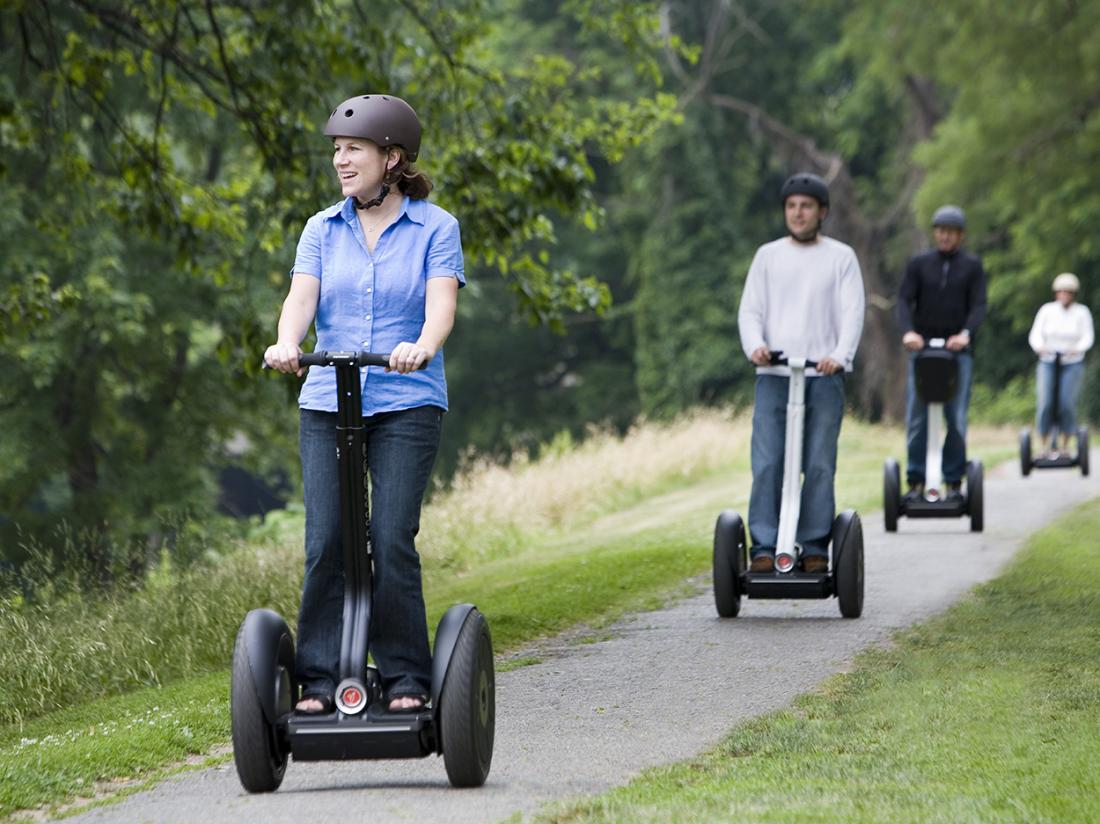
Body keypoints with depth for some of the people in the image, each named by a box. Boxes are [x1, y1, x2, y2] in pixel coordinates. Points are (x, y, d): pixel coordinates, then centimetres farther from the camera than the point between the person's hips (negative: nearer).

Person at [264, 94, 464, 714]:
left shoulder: (435, 228, 3)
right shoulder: (323, 229, 12)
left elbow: (442, 303, -11)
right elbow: (302, 296, -2)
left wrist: (421, 348, -33)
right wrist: (287, 344, -24)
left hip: (407, 406, -3)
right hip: (327, 403, 3)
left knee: (393, 540, -11)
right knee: (326, 542, -6)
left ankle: (408, 680, -1)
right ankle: (319, 680, -1)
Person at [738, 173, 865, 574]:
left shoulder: (841, 257, 9)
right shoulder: (768, 256, 14)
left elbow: (853, 313, 0)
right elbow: (750, 311, 9)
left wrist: (840, 355, -18)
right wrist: (755, 345, -13)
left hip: (824, 376, -1)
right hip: (773, 375, 1)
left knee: (819, 466, -3)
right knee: (766, 465, -7)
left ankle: (814, 547, 2)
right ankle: (763, 548, -6)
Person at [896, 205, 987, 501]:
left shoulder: (972, 266, 8)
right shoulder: (919, 264, 9)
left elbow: (978, 305, -2)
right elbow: (904, 300, 1)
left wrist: (966, 333, -21)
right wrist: (907, 331, -19)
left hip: (958, 349, -1)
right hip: (921, 347, 1)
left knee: (956, 419, -4)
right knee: (917, 418, -3)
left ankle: (954, 481, 3)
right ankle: (916, 481, 1)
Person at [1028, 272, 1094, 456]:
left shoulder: (1082, 313, 1)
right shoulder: (1047, 310, 2)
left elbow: (1087, 338, -5)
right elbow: (1035, 334, -2)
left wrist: (1077, 348, -27)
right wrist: (1039, 346, -25)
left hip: (1072, 364, -1)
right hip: (1048, 363, 1)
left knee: (1067, 404, -14)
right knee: (1046, 404, -12)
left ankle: (1065, 446, -4)